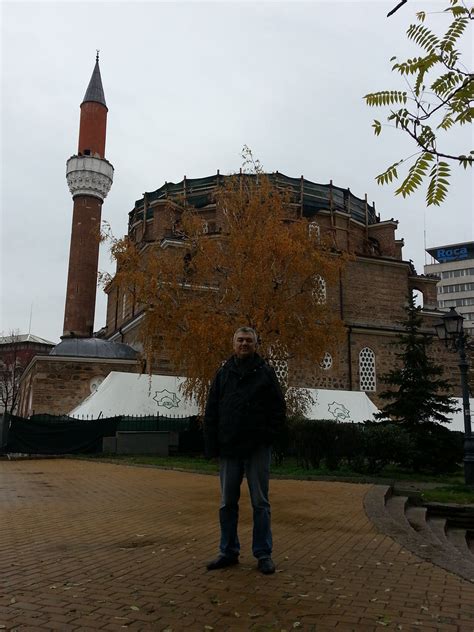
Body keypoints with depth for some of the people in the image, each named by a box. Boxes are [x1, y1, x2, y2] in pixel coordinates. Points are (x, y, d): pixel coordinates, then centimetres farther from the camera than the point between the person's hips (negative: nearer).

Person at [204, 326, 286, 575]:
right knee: (227, 503, 10)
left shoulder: (265, 372, 3)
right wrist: (211, 445, 0)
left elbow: (278, 408, 2)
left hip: (257, 449, -2)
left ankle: (263, 554, 16)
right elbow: (211, 412, 7)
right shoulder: (223, 373, 8)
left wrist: (267, 435, -9)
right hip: (229, 450, 3)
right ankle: (228, 551, 23)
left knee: (260, 502, 5)